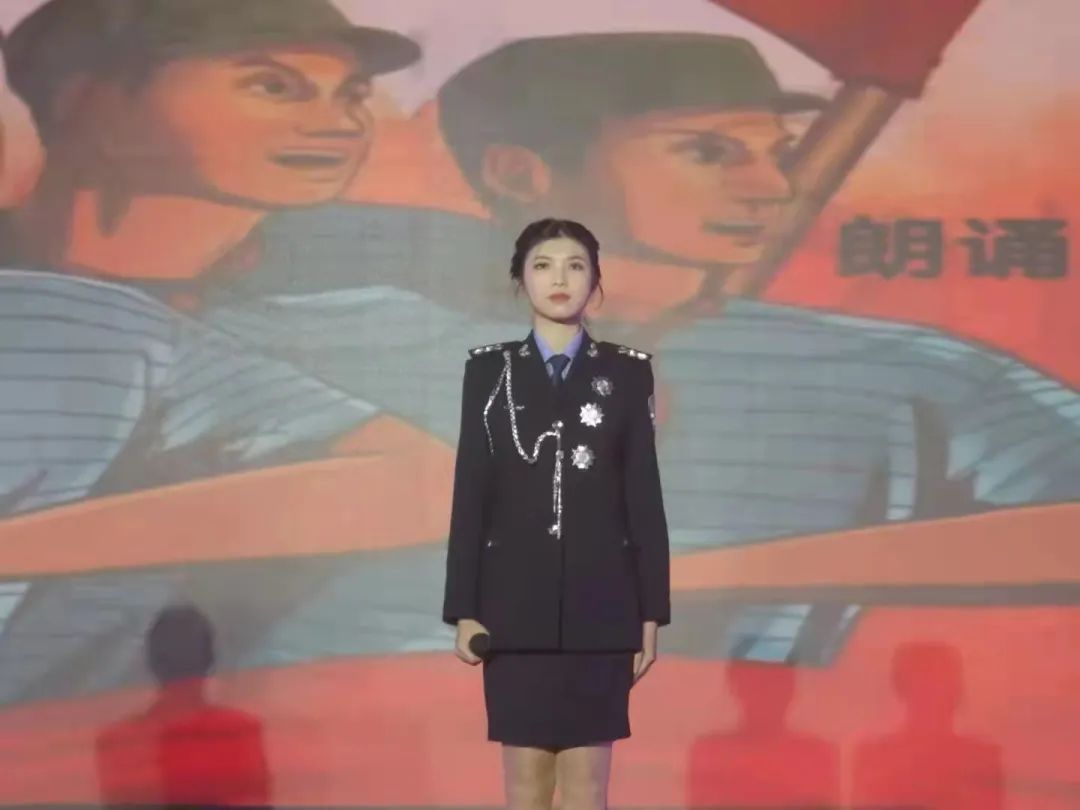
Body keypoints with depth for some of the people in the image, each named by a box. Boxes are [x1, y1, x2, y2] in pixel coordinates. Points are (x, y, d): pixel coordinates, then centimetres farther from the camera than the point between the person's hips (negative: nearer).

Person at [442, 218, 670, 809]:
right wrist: (463, 609, -2)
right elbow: (469, 494, 3)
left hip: (600, 602, 0)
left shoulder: (628, 372, 3)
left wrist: (651, 612, 0)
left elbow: (645, 495, 3)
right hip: (516, 601, 0)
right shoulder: (488, 370, 4)